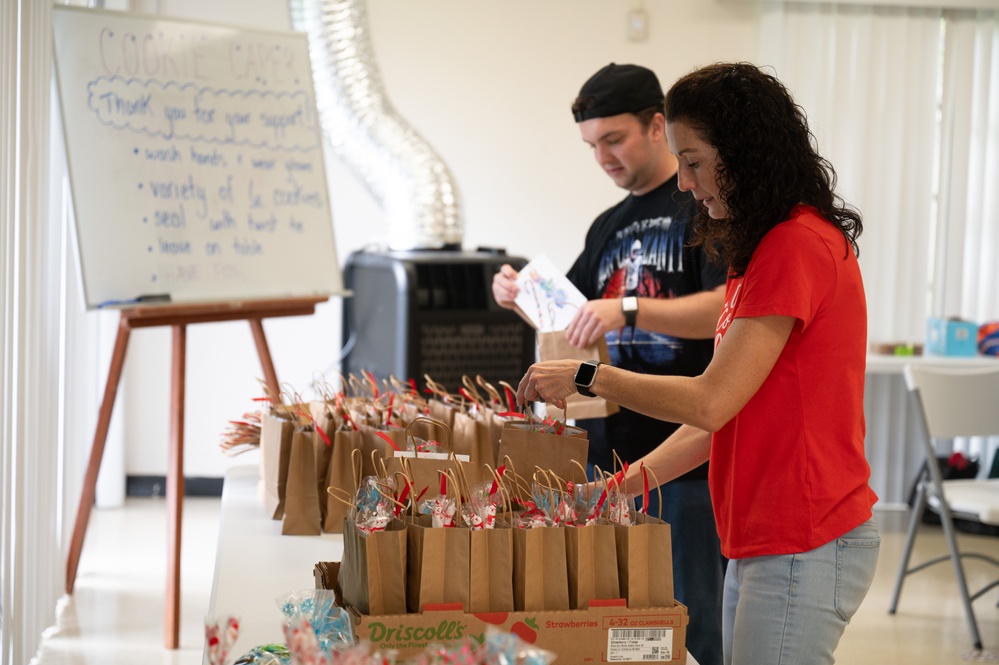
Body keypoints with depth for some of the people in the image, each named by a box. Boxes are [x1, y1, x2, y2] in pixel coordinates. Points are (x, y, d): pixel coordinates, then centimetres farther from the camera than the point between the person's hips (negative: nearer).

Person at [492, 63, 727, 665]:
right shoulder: (608, 226, 19)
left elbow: (724, 308, -18)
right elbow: (572, 321, 26)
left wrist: (628, 309, -28)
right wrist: (524, 298, 7)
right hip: (606, 450, 7)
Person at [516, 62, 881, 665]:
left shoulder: (797, 247, -17)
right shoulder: (767, 247, 16)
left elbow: (711, 403, -20)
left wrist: (587, 377, -9)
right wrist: (629, 481, 11)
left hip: (804, 548, -10)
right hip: (760, 543, 10)